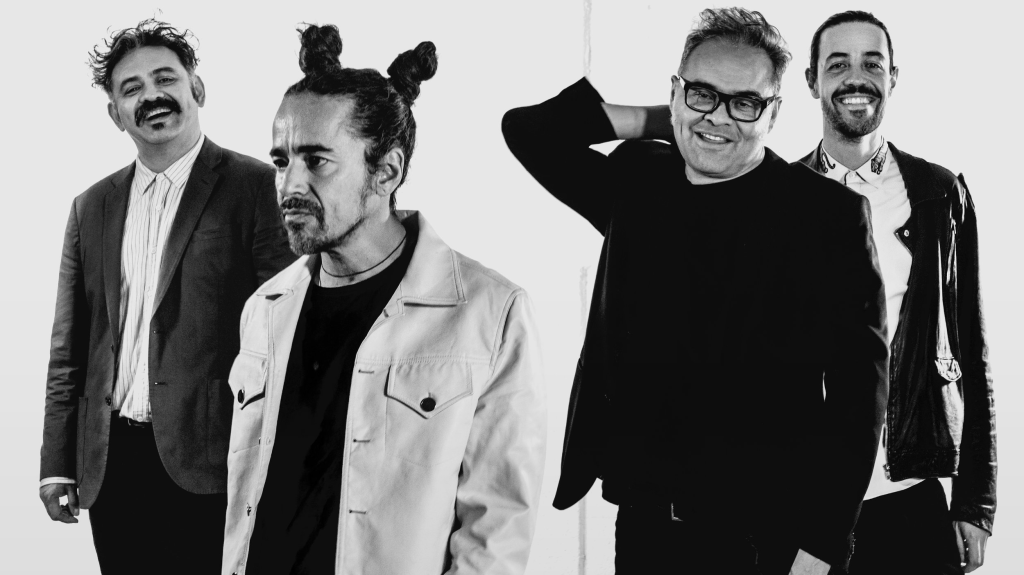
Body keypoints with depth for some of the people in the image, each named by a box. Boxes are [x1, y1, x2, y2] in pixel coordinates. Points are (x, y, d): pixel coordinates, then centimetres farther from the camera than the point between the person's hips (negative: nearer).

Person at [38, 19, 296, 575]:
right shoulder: (92, 206, 13)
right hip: (110, 464, 5)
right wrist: (57, 462, 8)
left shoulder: (255, 188, -4)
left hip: (209, 466, -5)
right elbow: (69, 349, 15)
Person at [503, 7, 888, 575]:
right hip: (643, 523, 4)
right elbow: (528, 131, 12)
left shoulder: (827, 213, -7)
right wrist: (656, 121, 2)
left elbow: (857, 391, -9)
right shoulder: (639, 183, 7)